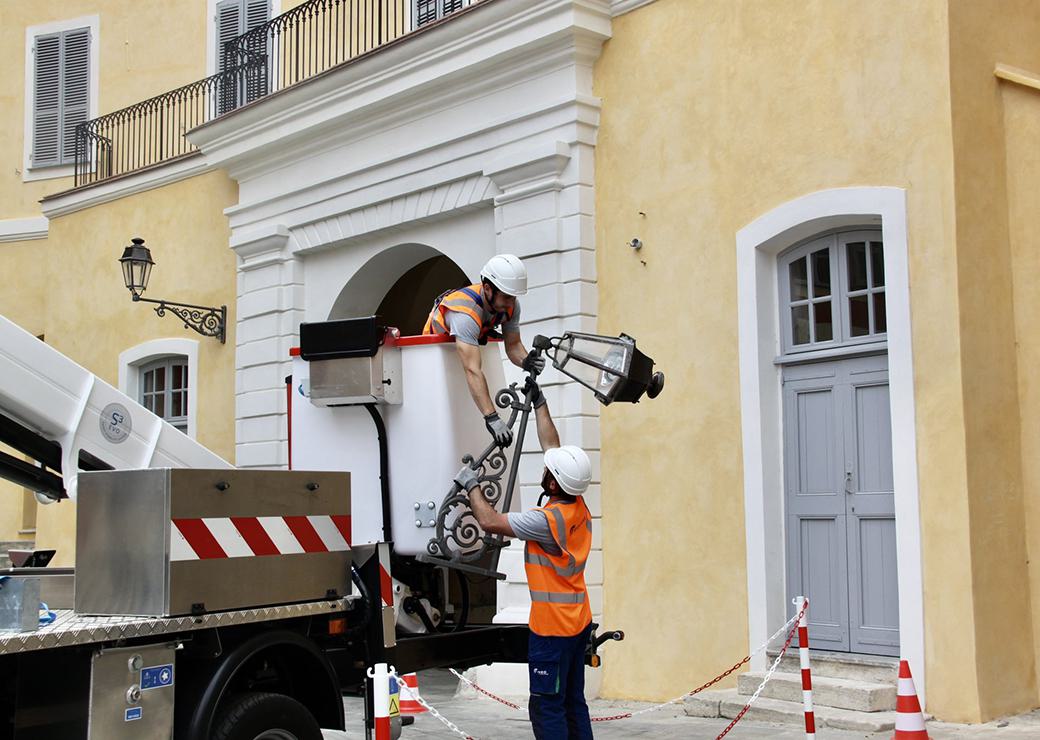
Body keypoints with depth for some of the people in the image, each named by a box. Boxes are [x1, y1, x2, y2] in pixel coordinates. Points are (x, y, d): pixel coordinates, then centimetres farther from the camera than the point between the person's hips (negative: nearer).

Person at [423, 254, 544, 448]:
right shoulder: (466, 312, -45)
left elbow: (513, 345, -15)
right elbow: (472, 371, -53)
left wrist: (525, 361, -40)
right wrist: (491, 418, -60)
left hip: (475, 343, 6)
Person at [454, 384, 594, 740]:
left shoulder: (548, 520, -23)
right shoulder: (578, 506, 1)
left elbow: (490, 521, -18)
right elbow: (551, 443, 11)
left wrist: (471, 484, -3)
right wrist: (538, 400, 19)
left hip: (552, 627, -9)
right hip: (578, 620, 9)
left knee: (546, 707, -4)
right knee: (574, 703, 14)